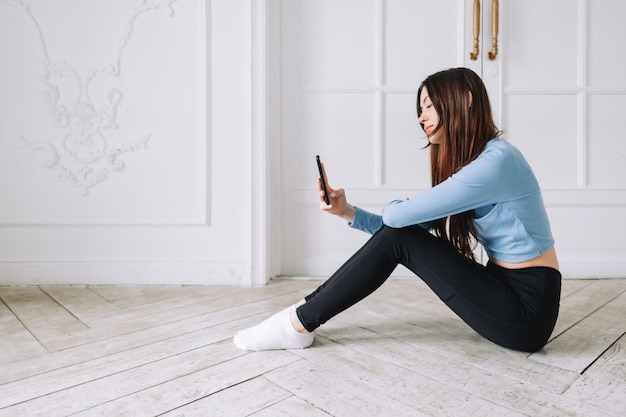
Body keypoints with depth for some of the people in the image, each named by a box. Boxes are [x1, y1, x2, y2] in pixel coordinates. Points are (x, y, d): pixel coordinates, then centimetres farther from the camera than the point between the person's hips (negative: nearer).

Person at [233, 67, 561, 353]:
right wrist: (348, 212, -8)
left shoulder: (497, 160, -21)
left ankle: (301, 323, -7)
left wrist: (392, 211, 0)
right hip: (503, 287, 8)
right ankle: (309, 307, 3)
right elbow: (401, 226, 5)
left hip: (527, 312, -8)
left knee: (397, 237, -17)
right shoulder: (461, 161, 9)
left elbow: (398, 215, -24)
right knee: (396, 235, -4)